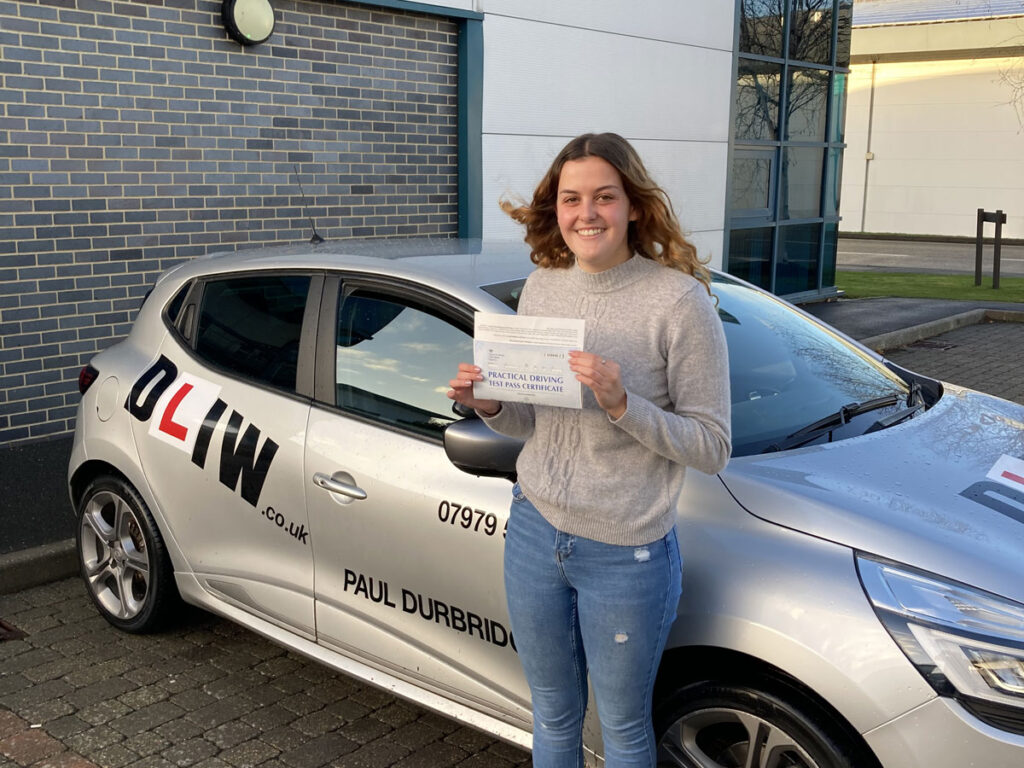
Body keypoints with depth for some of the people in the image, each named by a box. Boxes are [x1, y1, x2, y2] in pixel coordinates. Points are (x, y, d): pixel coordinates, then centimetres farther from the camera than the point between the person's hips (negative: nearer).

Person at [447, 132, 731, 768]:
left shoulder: (678, 298, -15)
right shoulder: (540, 287, 2)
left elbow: (712, 448, -14)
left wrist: (622, 404, -27)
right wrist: (488, 405, -9)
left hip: (627, 554, -4)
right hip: (534, 531, 5)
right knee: (553, 715, 23)